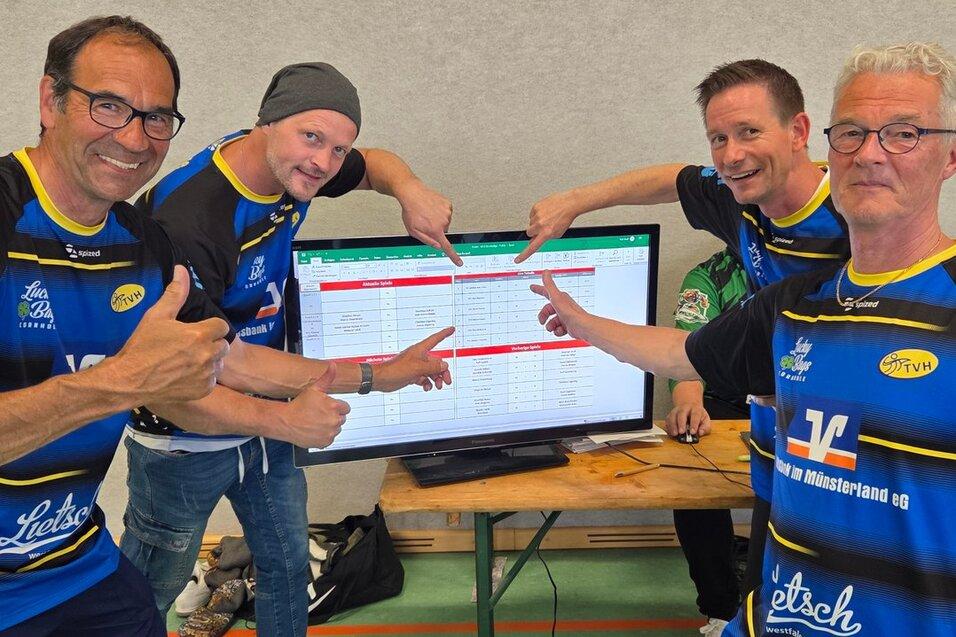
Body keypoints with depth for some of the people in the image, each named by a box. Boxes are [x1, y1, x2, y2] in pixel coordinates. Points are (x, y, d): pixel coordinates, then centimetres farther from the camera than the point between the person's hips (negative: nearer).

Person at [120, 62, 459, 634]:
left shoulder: (291, 165, -9)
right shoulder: (186, 219, -32)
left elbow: (374, 164, 12)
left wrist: (409, 189, -14)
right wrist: (368, 379, -28)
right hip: (186, 440, -7)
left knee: (288, 566, 19)